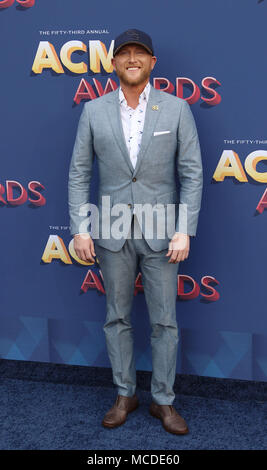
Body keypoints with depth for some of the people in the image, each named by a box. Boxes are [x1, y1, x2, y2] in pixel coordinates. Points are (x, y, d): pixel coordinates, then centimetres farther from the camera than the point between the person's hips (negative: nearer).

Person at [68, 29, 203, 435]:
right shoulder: (94, 111, 1)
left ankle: (163, 400, 22)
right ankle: (125, 394, 28)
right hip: (113, 232, 2)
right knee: (117, 317, 11)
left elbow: (191, 173, -4)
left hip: (159, 232, -1)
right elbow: (79, 172, 3)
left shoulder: (176, 108, -3)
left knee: (164, 321, 6)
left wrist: (185, 230, -11)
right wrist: (79, 228, -4)